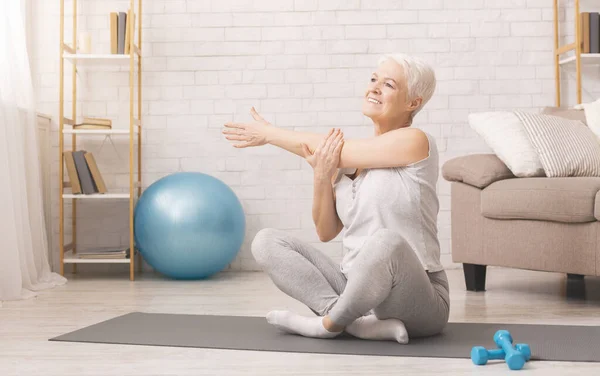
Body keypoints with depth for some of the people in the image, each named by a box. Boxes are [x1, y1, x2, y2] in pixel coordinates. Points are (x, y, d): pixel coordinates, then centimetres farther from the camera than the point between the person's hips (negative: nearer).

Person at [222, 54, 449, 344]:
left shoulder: (414, 141, -9)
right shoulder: (351, 157, 9)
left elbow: (335, 152, -10)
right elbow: (326, 232, 8)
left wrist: (269, 133, 4)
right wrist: (321, 176, -11)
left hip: (416, 302, -6)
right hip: (357, 288, 6)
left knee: (387, 241, -40)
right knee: (266, 241, -5)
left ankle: (330, 321, -14)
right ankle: (357, 322, -20)